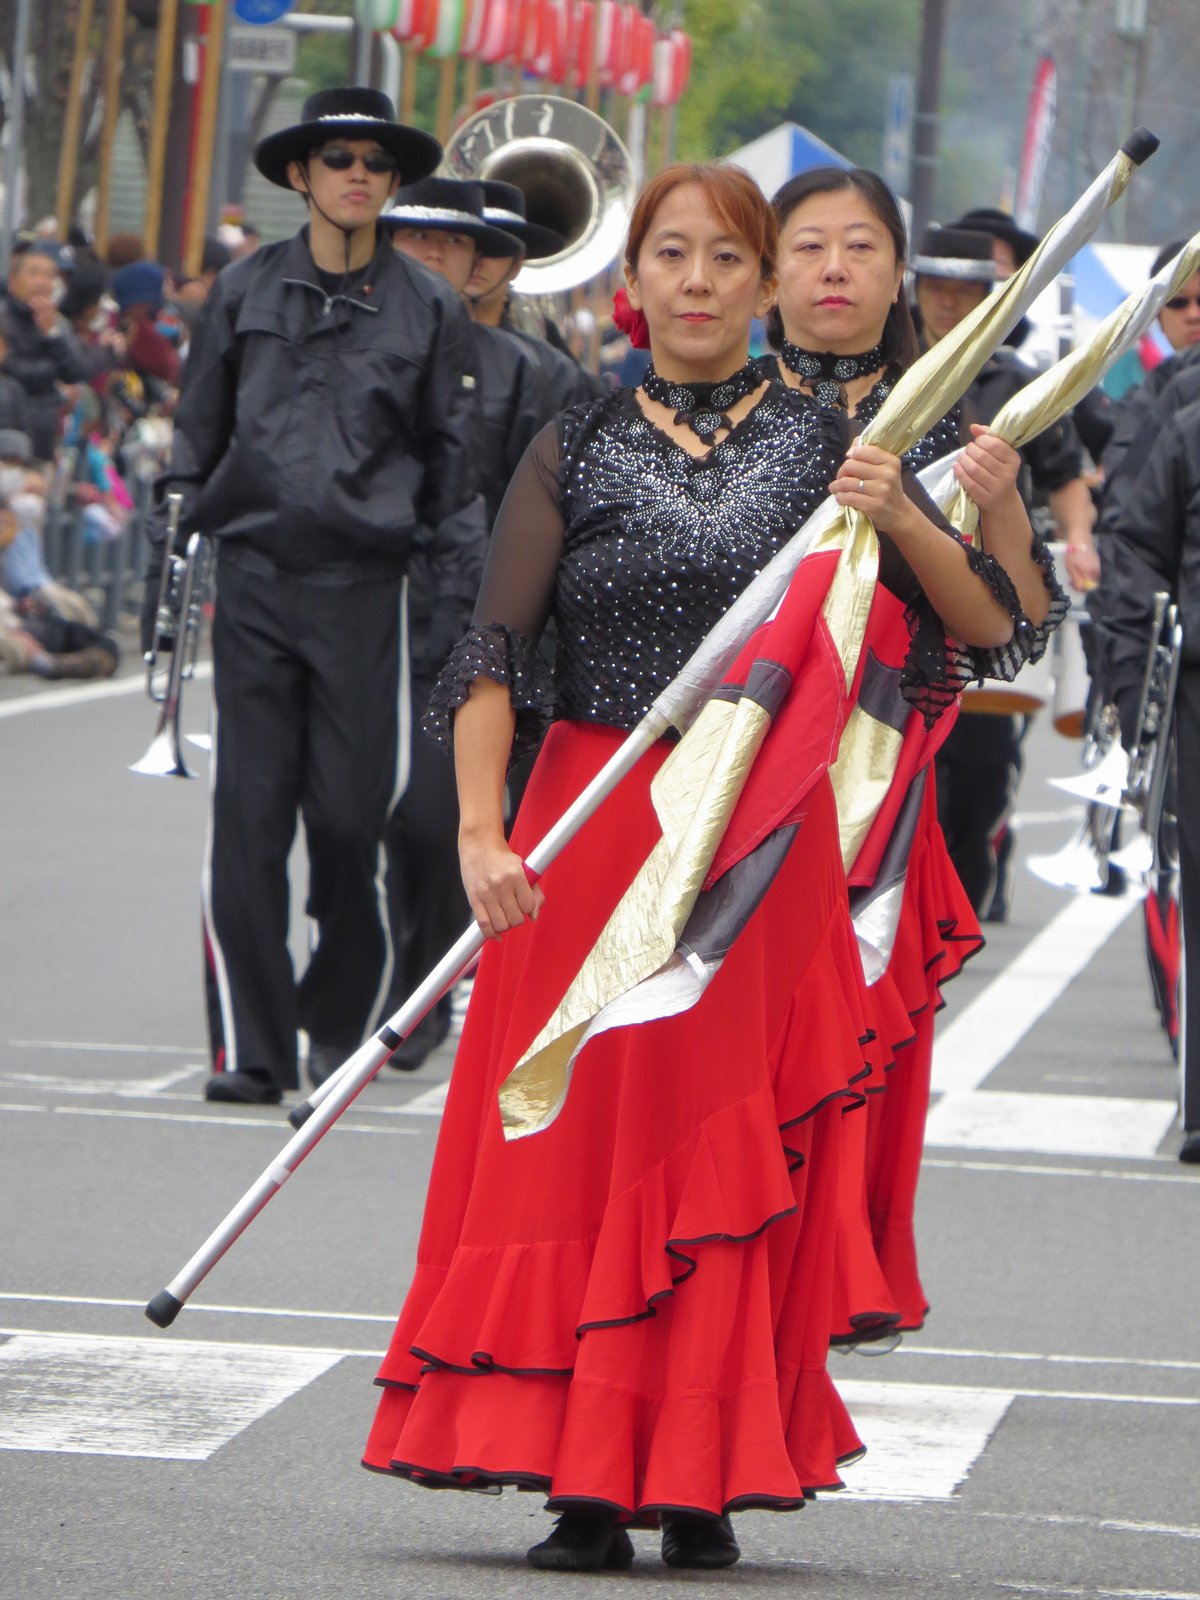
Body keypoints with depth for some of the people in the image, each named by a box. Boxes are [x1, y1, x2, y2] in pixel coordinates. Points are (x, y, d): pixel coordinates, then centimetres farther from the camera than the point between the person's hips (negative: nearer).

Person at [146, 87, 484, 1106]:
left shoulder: (428, 311, 6)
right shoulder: (245, 293, 8)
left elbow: (453, 463, 9)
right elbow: (195, 441, 14)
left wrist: (463, 595, 4)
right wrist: (166, 563, 10)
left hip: (366, 586, -1)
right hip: (254, 577, 1)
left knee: (350, 819, -4)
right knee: (248, 813, -4)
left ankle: (338, 1027, 13)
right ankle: (254, 1048, 0)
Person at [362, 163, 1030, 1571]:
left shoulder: (818, 443, 6)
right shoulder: (578, 452, 5)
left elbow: (989, 627, 3)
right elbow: (491, 655, -5)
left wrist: (900, 519, -16)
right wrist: (479, 829, -20)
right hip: (592, 832, 0)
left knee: (735, 1153, 0)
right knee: (579, 1140, -3)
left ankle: (704, 1478, 6)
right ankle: (586, 1484, 0)